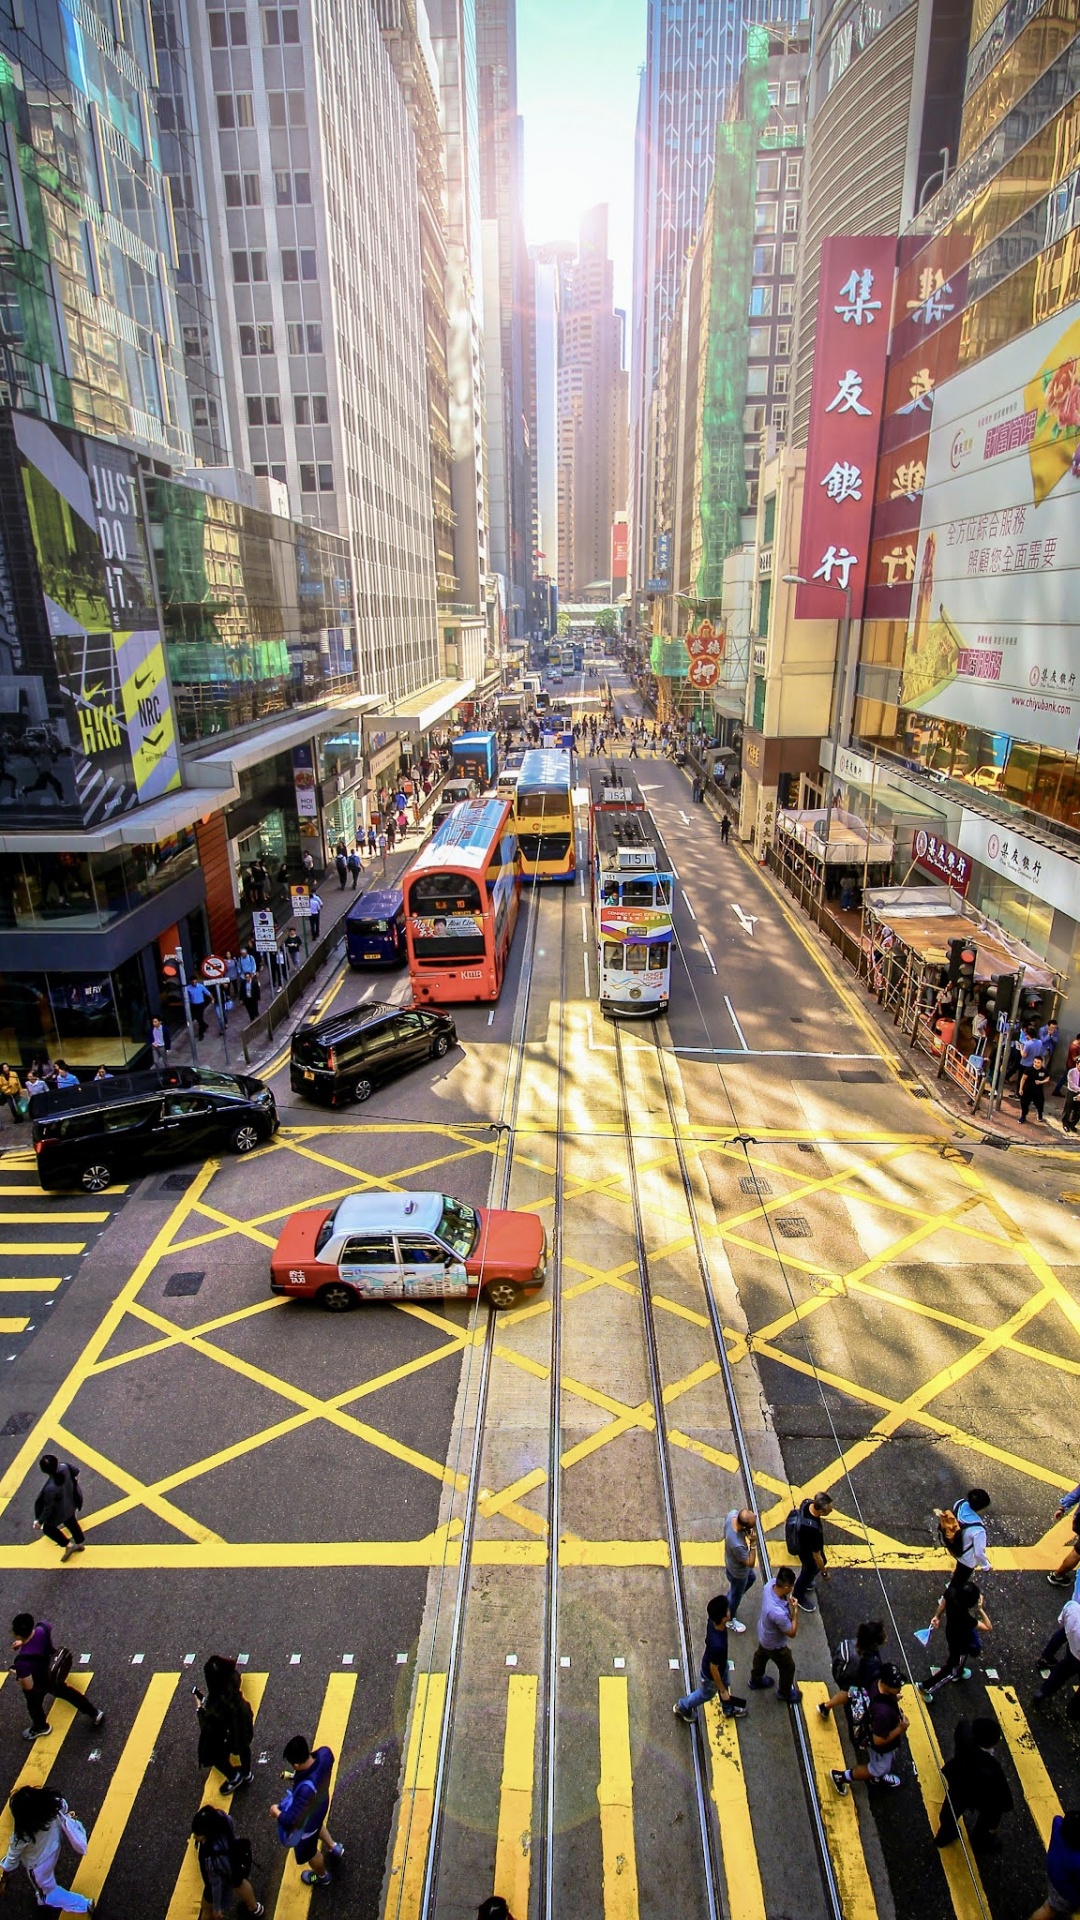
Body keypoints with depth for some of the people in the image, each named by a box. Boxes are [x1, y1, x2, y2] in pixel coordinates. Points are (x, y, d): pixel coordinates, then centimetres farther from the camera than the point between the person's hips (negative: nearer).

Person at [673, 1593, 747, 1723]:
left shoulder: (713, 1621, -27)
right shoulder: (718, 1645, -48)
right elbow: (713, 1670, -30)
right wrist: (723, 1691, -13)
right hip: (711, 1674, -6)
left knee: (725, 1685, 32)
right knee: (706, 1694, 25)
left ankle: (729, 1710, 60)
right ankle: (682, 1707, 49)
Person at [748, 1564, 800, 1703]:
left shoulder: (771, 1584, -29)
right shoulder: (779, 1613, -48)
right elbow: (792, 1633, -28)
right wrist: (795, 1611, -25)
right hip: (775, 1644, -6)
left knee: (761, 1655, 34)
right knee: (788, 1667, 24)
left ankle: (756, 1680, 61)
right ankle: (785, 1693, 52)